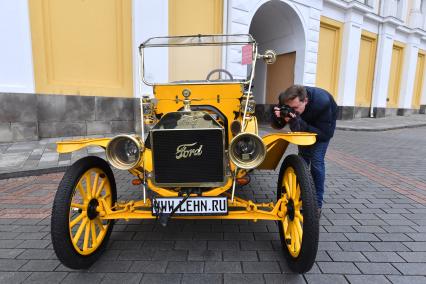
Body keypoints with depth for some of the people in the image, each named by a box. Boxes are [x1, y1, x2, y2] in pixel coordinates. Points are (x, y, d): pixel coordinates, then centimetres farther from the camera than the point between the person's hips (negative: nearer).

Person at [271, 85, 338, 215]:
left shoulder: (322, 102, -42)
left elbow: (325, 134, -38)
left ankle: (317, 204, -2)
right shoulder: (285, 100, -30)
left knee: (316, 160, -14)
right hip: (304, 126, 4)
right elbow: (277, 126, -19)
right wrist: (278, 117, -42)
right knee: (302, 158, 5)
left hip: (324, 125, -4)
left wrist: (300, 125, -50)